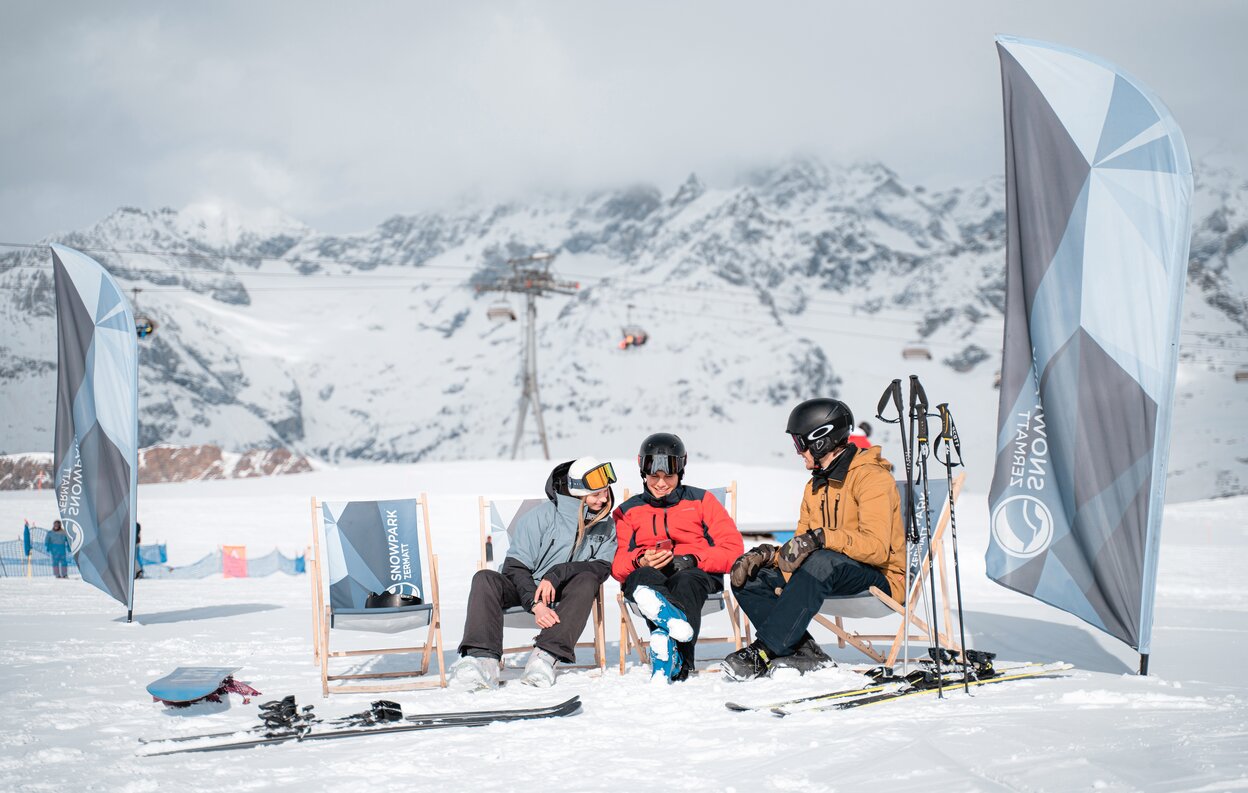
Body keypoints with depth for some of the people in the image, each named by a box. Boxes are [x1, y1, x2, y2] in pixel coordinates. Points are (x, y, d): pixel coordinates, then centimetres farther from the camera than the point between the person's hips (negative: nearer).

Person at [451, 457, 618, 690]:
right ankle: (483, 658, -46)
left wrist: (556, 576, -24)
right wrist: (536, 604, -27)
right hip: (525, 591, -1)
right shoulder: (542, 516, -6)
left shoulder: (606, 527, 6)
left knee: (587, 581, -31)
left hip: (563, 596, 1)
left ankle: (547, 655, -44)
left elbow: (602, 567, -9)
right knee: (485, 579, -29)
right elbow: (515, 567, -10)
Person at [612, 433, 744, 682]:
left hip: (697, 572, -1)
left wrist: (692, 559, -13)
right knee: (644, 577, -36)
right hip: (649, 574, 2)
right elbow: (616, 564, 8)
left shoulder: (702, 501, 16)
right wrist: (642, 561, -15)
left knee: (686, 581, -39)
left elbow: (733, 549, 4)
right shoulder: (628, 511, 20)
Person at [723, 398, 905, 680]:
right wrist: (767, 554, -8)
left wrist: (821, 538, -36)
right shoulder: (816, 485, 16)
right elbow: (802, 545, 12)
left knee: (821, 562, -39)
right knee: (747, 580, -5)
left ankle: (763, 652, -38)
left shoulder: (871, 477, -12)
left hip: (879, 577, -9)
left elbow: (877, 548, -25)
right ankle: (804, 652, -21)